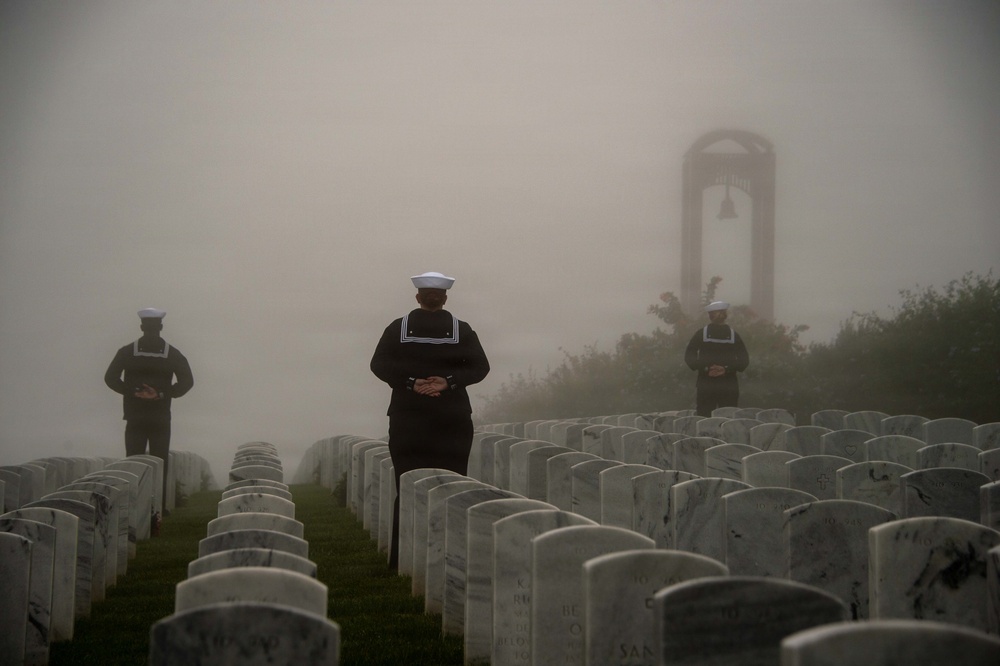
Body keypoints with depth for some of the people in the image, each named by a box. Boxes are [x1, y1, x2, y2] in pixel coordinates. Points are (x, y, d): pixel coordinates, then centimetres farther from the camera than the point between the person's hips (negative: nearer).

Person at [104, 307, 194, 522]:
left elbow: (110, 378, -6)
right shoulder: (172, 353, 1)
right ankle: (155, 514, 0)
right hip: (161, 420, 0)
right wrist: (161, 394, -8)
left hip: (135, 420, 0)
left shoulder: (127, 352, 0)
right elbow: (186, 382, -5)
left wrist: (133, 392, -6)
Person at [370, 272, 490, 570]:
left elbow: (379, 364, -7)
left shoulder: (398, 328, 3)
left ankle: (402, 559, 1)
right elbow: (480, 367, -6)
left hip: (407, 419, 1)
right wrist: (449, 382, -12)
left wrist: (410, 382, -10)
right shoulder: (462, 330, 2)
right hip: (452, 421, -1)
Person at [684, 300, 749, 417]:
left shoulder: (701, 334, 0)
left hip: (705, 386, -1)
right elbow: (744, 360, -2)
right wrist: (727, 369, -8)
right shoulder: (734, 335, 4)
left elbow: (689, 357, -5)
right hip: (729, 386, 1)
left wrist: (705, 368, -7)